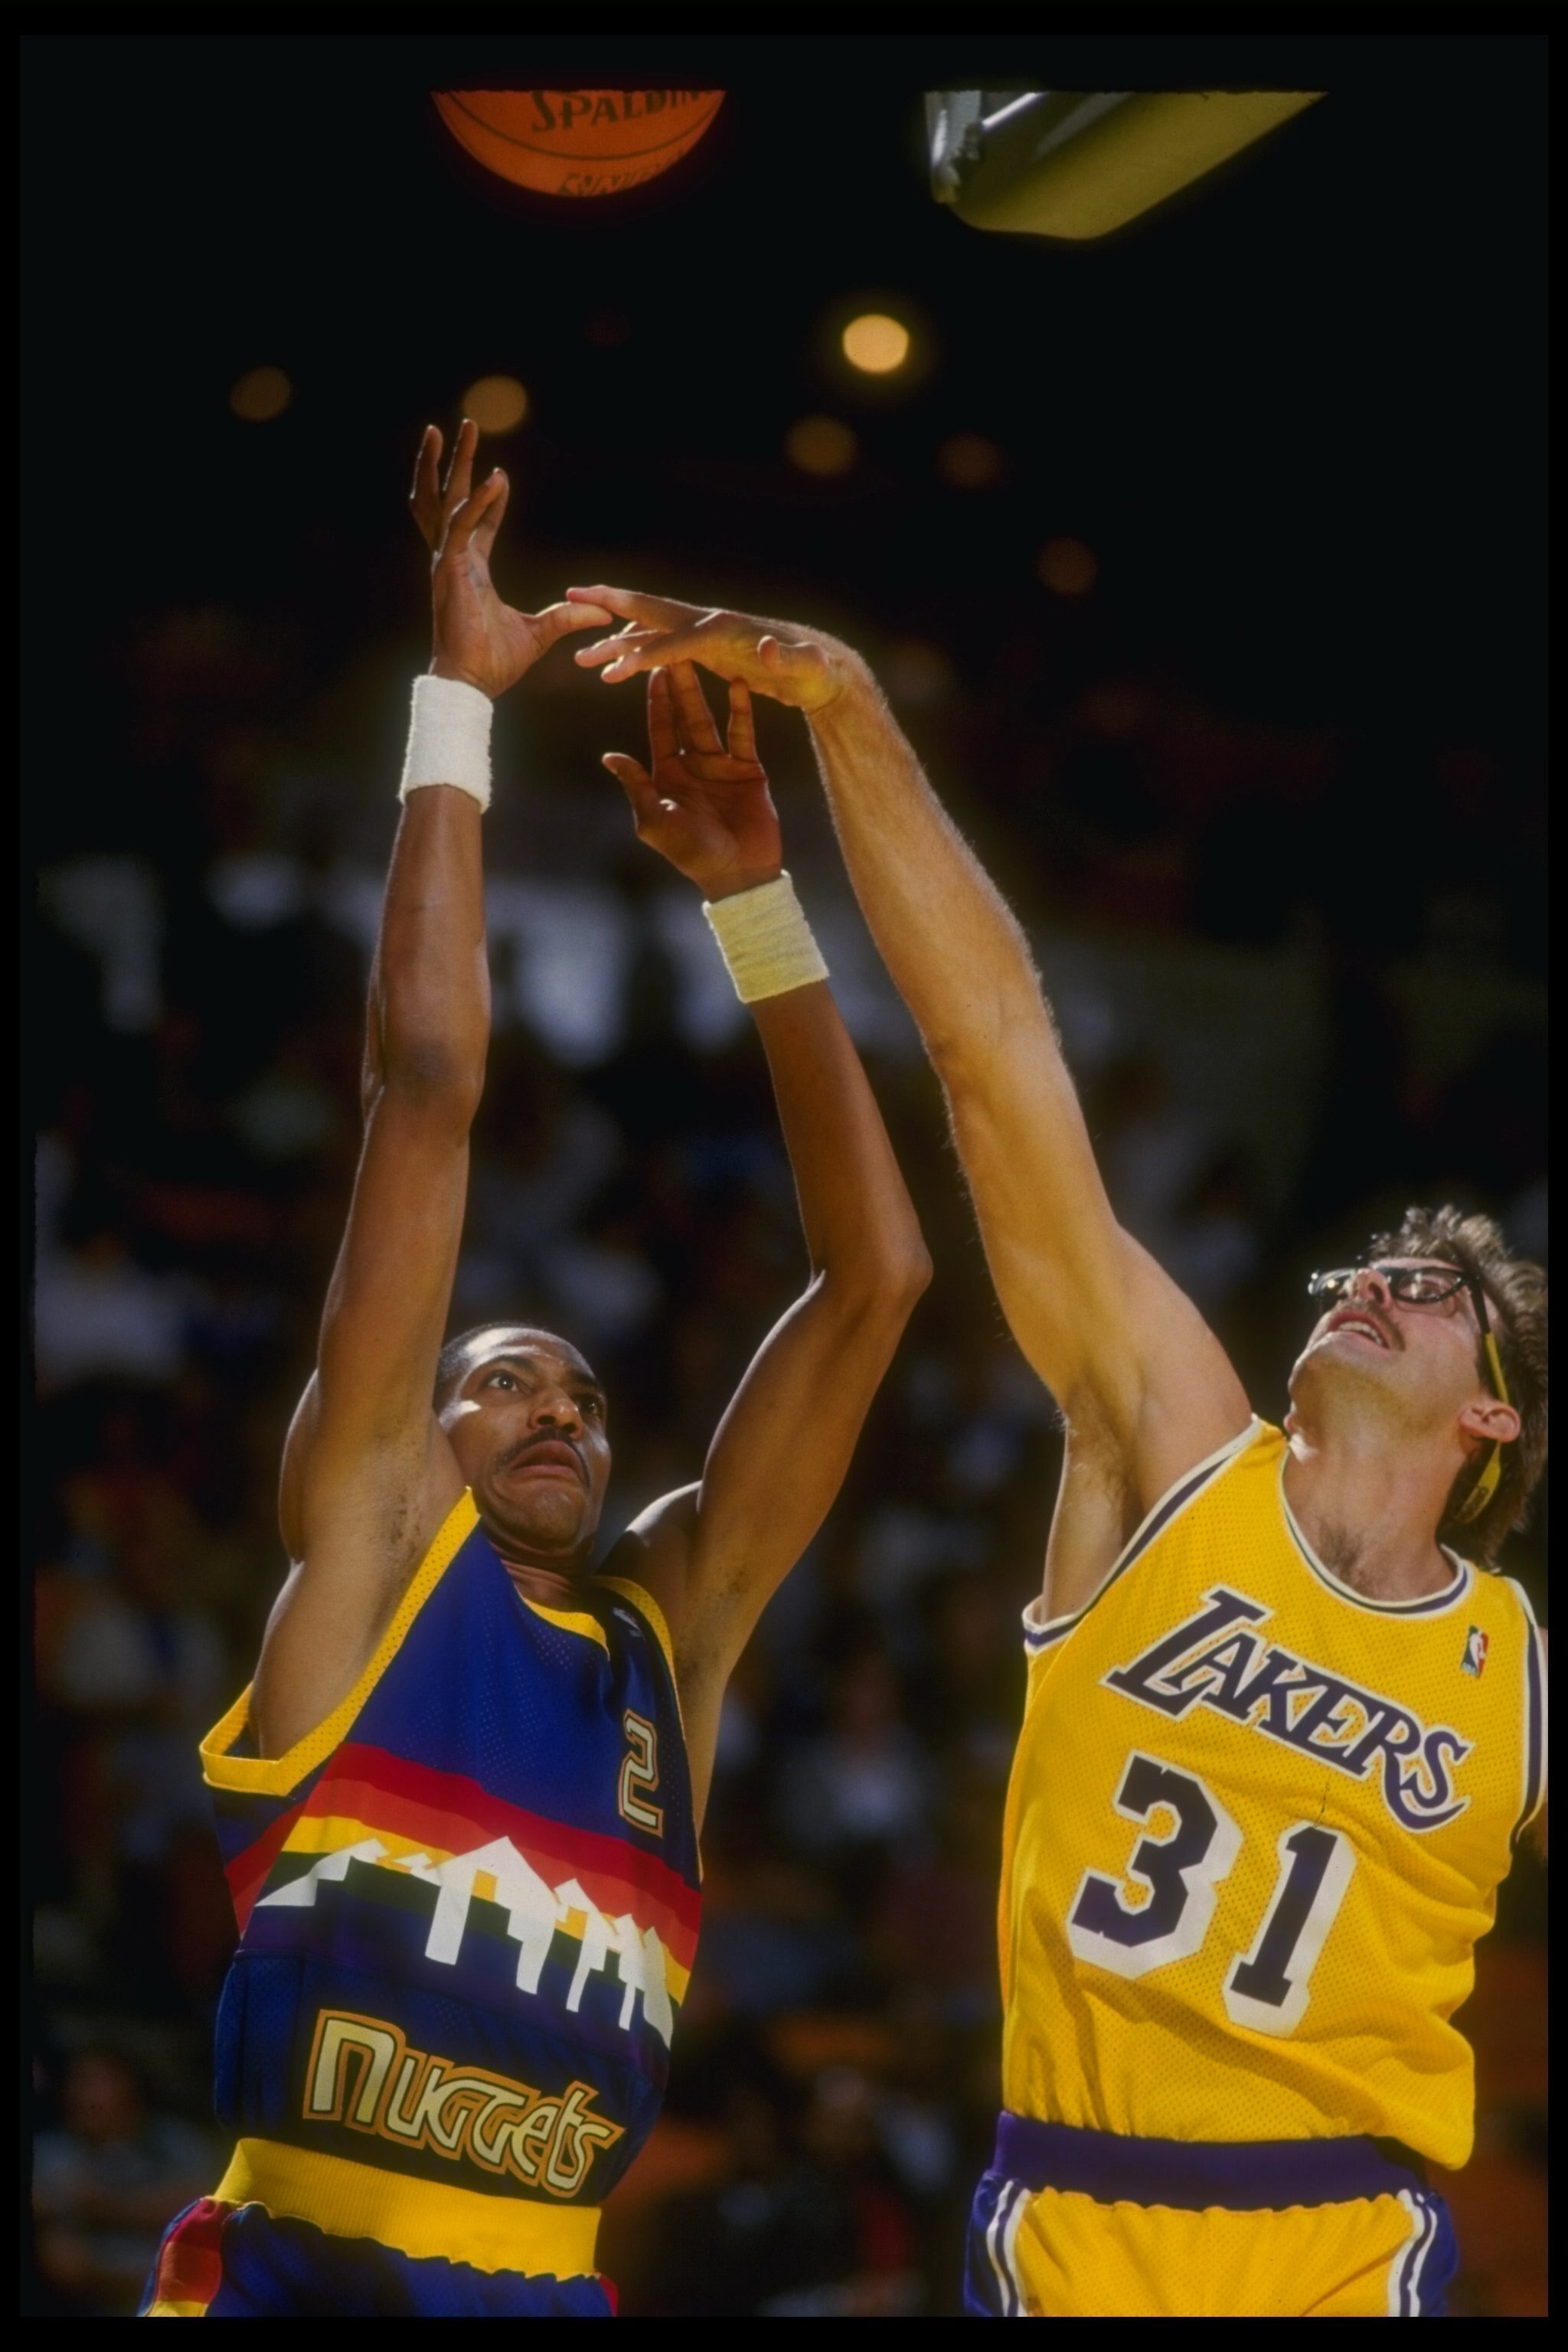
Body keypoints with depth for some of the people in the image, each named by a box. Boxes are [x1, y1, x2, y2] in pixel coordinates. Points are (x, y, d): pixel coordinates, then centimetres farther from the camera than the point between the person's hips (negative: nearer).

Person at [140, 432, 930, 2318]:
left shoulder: (670, 1627, 17)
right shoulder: (370, 1537, 8)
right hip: (296, 2264, -4)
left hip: (543, 2285, 4)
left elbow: (875, 1275, 17)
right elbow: (425, 1089, 4)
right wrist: (457, 703, 7)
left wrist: (752, 900, 15)